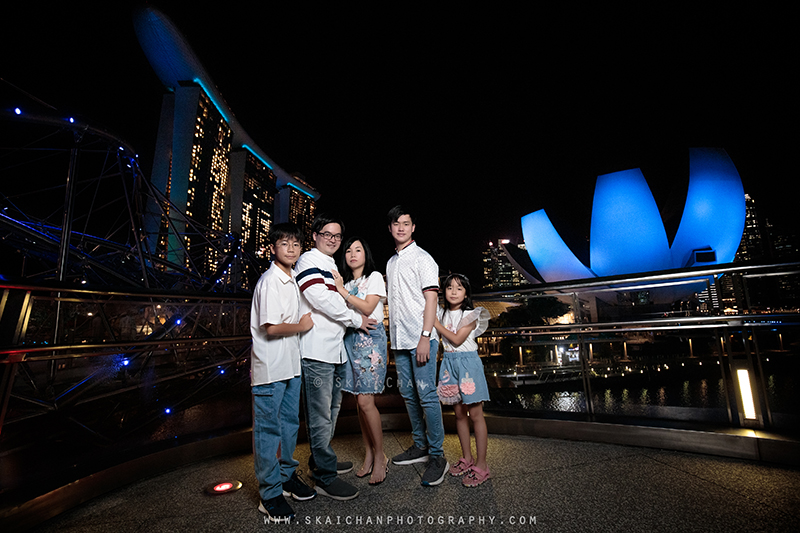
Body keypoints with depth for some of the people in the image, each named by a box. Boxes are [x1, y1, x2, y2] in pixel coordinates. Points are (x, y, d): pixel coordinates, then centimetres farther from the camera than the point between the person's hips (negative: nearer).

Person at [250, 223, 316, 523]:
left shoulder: (291, 280, 13)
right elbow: (272, 327, -22)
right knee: (268, 429, 4)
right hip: (270, 368, -9)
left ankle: (287, 476, 36)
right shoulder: (270, 281, -17)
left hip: (291, 364, 9)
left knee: (290, 423, 19)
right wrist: (302, 326, -10)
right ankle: (270, 495, 18)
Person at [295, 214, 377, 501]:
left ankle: (320, 460, 35)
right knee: (321, 415, -1)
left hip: (335, 348, 10)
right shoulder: (308, 260, -7)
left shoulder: (331, 265, 22)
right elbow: (320, 298, -19)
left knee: (332, 408, 18)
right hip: (316, 350, -9)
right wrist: (355, 319, -11)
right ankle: (325, 477, 11)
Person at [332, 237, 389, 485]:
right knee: (359, 401, 7)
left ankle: (380, 457, 7)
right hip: (350, 339, 6)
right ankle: (368, 454, 20)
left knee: (366, 401, -10)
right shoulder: (345, 281, 20)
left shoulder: (375, 277, 2)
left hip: (370, 338, -6)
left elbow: (367, 308, -11)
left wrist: (342, 290, -12)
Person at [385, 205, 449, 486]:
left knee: (427, 396, -5)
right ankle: (420, 445, 27)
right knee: (408, 394, 13)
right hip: (399, 339, 7)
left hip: (420, 338, -7)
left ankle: (437, 456, 8)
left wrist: (425, 337, -19)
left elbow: (431, 298, -11)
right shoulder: (391, 262, 17)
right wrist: (392, 336, 14)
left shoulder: (422, 258, -4)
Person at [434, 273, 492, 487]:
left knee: (475, 415, 0)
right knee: (459, 414, 13)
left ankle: (481, 465, 10)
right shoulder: (442, 313, 8)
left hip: (468, 363, -5)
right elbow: (439, 338, 8)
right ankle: (467, 458, 27)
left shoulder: (470, 315, -8)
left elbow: (457, 339, -16)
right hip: (449, 363, 5)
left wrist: (435, 323, -14)